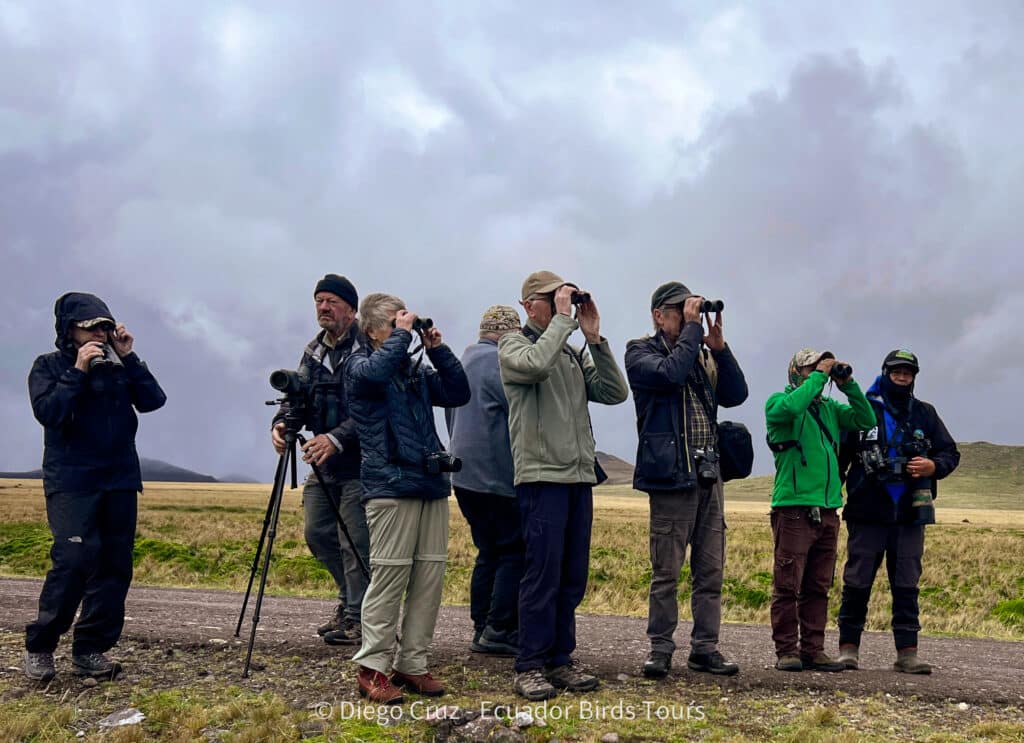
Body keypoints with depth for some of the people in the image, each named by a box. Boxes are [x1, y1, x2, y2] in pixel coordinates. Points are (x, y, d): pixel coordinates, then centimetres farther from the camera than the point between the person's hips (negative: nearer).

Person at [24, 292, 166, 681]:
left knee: (115, 565, 1)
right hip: (71, 483, -4)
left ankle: (90, 651, 8)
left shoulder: (118, 366, 11)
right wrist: (78, 371, -17)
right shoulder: (49, 366, 2)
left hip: (120, 480, 4)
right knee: (75, 558, -16)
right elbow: (47, 412, -13)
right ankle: (39, 647, -3)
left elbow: (153, 400, 0)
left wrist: (128, 358, -6)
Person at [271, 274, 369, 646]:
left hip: (358, 463, -8)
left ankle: (358, 617, 7)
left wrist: (337, 438, -30)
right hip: (322, 464, 8)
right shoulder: (313, 352, 13)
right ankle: (350, 601, 29)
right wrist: (281, 423, -13)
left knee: (354, 542, -5)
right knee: (317, 533, 12)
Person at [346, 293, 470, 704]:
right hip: (390, 485, -7)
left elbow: (458, 393, 11)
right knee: (389, 575, -8)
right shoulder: (360, 364, 1)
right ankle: (372, 667, -2)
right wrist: (401, 334, -12)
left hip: (432, 483, 7)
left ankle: (411, 663, 12)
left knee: (430, 576, 4)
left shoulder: (417, 369, 19)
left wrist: (436, 348, 4)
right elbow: (375, 373, -23)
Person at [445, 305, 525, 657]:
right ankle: (500, 630, -7)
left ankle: (482, 628, 13)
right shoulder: (499, 362, -12)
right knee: (515, 552, -5)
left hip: (466, 475, 10)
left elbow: (451, 416, 26)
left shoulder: (463, 361, 19)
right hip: (497, 476, -10)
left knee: (490, 551, 13)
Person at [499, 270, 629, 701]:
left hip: (580, 476, 7)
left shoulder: (574, 354, 18)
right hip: (541, 476, -6)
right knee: (543, 572, -8)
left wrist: (594, 338, 1)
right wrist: (563, 319, -12)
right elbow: (537, 364, -23)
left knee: (573, 576, 8)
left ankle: (559, 660, 16)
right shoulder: (513, 345, 1)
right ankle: (530, 666, -1)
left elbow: (615, 393, 6)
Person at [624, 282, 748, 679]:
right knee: (666, 571, -2)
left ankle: (704, 647, 14)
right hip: (671, 475, -6)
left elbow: (735, 394, 6)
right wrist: (692, 327, -13)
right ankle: (660, 648, 7)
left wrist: (718, 346, -2)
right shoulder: (641, 352, 0)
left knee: (711, 569, 7)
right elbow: (671, 373, -21)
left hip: (709, 475, 6)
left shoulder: (702, 355, 18)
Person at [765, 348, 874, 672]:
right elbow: (791, 407, -22)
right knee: (788, 585, -6)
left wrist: (848, 384, 4)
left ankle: (813, 650, 14)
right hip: (793, 508, -6)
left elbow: (866, 420, 12)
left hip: (827, 510, 6)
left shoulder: (830, 408, 19)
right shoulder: (779, 402, 2)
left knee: (818, 587, 8)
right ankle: (787, 651, -1)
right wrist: (819, 376, -12)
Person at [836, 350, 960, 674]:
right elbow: (839, 452, 4)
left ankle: (907, 652, 7)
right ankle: (848, 647, 10)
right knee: (857, 582, 1)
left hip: (910, 514, 3)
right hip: (868, 513, -3)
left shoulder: (925, 414, 12)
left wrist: (934, 466, -8)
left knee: (907, 586, 4)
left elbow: (951, 453, 14)